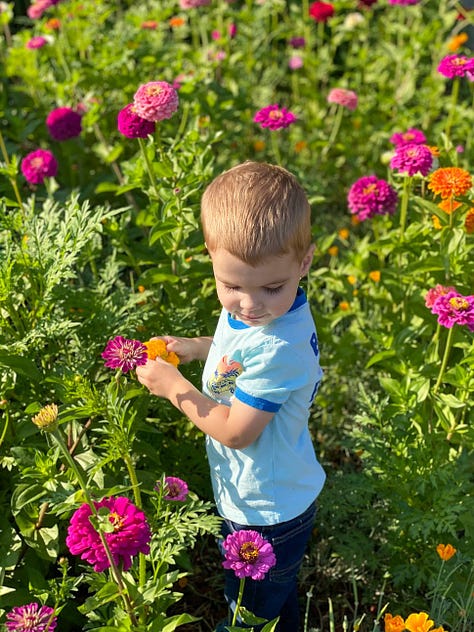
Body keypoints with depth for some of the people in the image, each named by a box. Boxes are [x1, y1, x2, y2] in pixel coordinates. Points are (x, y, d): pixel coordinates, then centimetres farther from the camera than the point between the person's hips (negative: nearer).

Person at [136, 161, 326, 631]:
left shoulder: (277, 347, -38)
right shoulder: (254, 310, -10)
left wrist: (175, 388, -21)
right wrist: (197, 348, -1)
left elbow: (236, 431, -29)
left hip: (268, 514, -8)